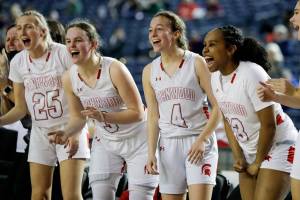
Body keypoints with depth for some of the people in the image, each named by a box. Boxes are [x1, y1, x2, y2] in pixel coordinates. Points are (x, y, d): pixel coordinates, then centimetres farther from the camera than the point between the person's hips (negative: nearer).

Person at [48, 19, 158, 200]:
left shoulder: (114, 69, -26)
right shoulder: (69, 78, -10)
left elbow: (138, 113, -23)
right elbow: (78, 118, 4)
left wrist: (104, 116, -36)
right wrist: (66, 133, -18)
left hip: (137, 140, -4)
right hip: (105, 143, 4)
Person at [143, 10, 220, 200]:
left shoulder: (196, 63, -5)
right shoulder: (149, 72, 7)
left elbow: (218, 107, -6)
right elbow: (153, 116, 11)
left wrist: (202, 140, -15)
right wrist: (151, 153, 1)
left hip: (199, 142, -4)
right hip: (169, 145, 4)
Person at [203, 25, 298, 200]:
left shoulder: (252, 75, -23)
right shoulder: (215, 78, 0)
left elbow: (268, 125, -21)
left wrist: (258, 163, -13)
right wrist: (238, 156, 2)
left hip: (279, 147, -8)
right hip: (250, 152, 8)